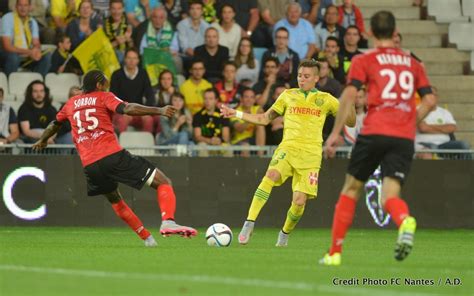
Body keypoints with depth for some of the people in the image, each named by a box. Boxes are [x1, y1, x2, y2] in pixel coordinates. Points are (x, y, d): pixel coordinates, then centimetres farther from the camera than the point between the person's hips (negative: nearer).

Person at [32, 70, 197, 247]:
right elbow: (127, 109, -11)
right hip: (113, 156, -5)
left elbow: (55, 124, 41)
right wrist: (159, 111, -15)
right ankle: (168, 222, -30)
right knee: (163, 183, -5)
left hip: (89, 164, 5)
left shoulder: (71, 103, 23)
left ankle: (147, 238, 26)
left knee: (114, 199, 32)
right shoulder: (104, 97, 8)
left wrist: (42, 141, 60)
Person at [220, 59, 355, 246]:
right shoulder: (288, 96, 15)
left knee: (299, 200, -9)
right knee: (271, 175, -31)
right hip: (288, 148, 0)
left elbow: (351, 122, 11)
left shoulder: (325, 100, 11)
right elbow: (264, 119, 19)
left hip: (311, 154, 0)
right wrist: (236, 114, 10)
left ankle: (285, 234, 21)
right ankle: (249, 223, -35)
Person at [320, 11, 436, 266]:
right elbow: (430, 100, 12)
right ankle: (405, 221, -39)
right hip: (404, 138, 2)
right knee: (390, 195, -3)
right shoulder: (413, 63, 18)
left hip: (374, 133, -2)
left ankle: (334, 253, 12)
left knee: (351, 189, 12)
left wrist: (335, 134, -7)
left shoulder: (364, 61, 5)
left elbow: (350, 94, -7)